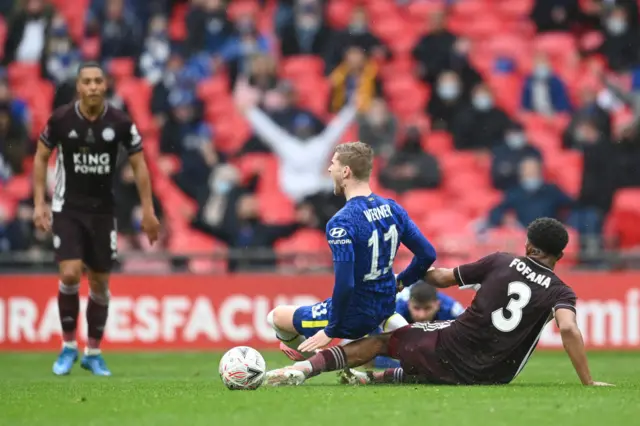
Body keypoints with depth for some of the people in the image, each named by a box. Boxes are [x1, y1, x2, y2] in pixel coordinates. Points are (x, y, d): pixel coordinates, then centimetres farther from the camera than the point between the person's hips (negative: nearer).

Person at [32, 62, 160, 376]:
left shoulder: (120, 123, -9)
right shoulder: (61, 119, -11)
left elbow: (139, 164, 1)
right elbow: (41, 158, 3)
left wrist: (148, 211, -1)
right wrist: (39, 203, -2)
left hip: (102, 211, 2)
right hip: (67, 209, -2)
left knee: (100, 282, 6)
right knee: (70, 274, -17)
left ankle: (93, 352, 22)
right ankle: (68, 346, 2)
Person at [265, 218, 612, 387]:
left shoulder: (501, 262, 5)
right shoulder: (560, 292, 1)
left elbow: (444, 279, 12)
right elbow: (569, 330, -18)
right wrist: (588, 383, -15)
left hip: (452, 346, -1)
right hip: (489, 376, 1)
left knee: (382, 340, 18)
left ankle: (306, 367, 2)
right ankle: (372, 379, 16)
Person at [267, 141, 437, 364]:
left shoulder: (341, 222, -26)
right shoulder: (392, 209, -4)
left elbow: (344, 284, -29)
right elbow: (428, 254, 1)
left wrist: (330, 331, -18)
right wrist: (400, 282, 17)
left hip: (353, 318, -6)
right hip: (385, 307, 6)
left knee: (276, 317, 13)